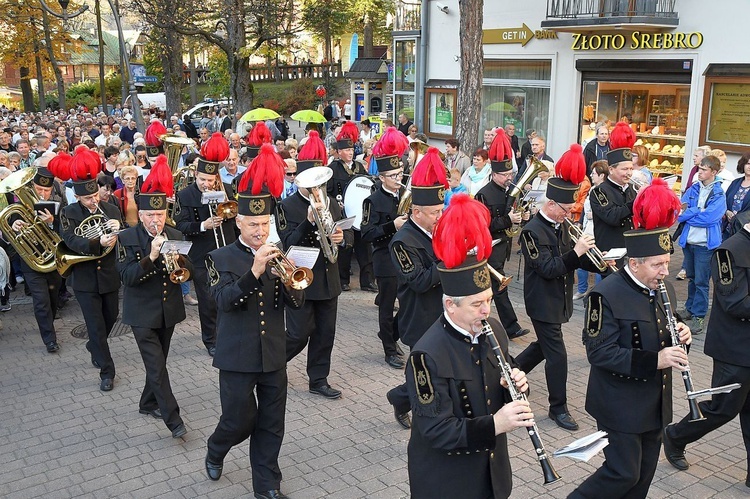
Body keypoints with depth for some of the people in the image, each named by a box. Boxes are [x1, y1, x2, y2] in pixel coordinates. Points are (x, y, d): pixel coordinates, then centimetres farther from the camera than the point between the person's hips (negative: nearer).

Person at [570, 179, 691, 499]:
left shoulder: (664, 289, 4)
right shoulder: (606, 295, -21)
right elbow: (599, 352, -24)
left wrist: (680, 336, -8)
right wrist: (654, 361, -30)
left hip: (655, 402, 8)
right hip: (621, 405, -7)